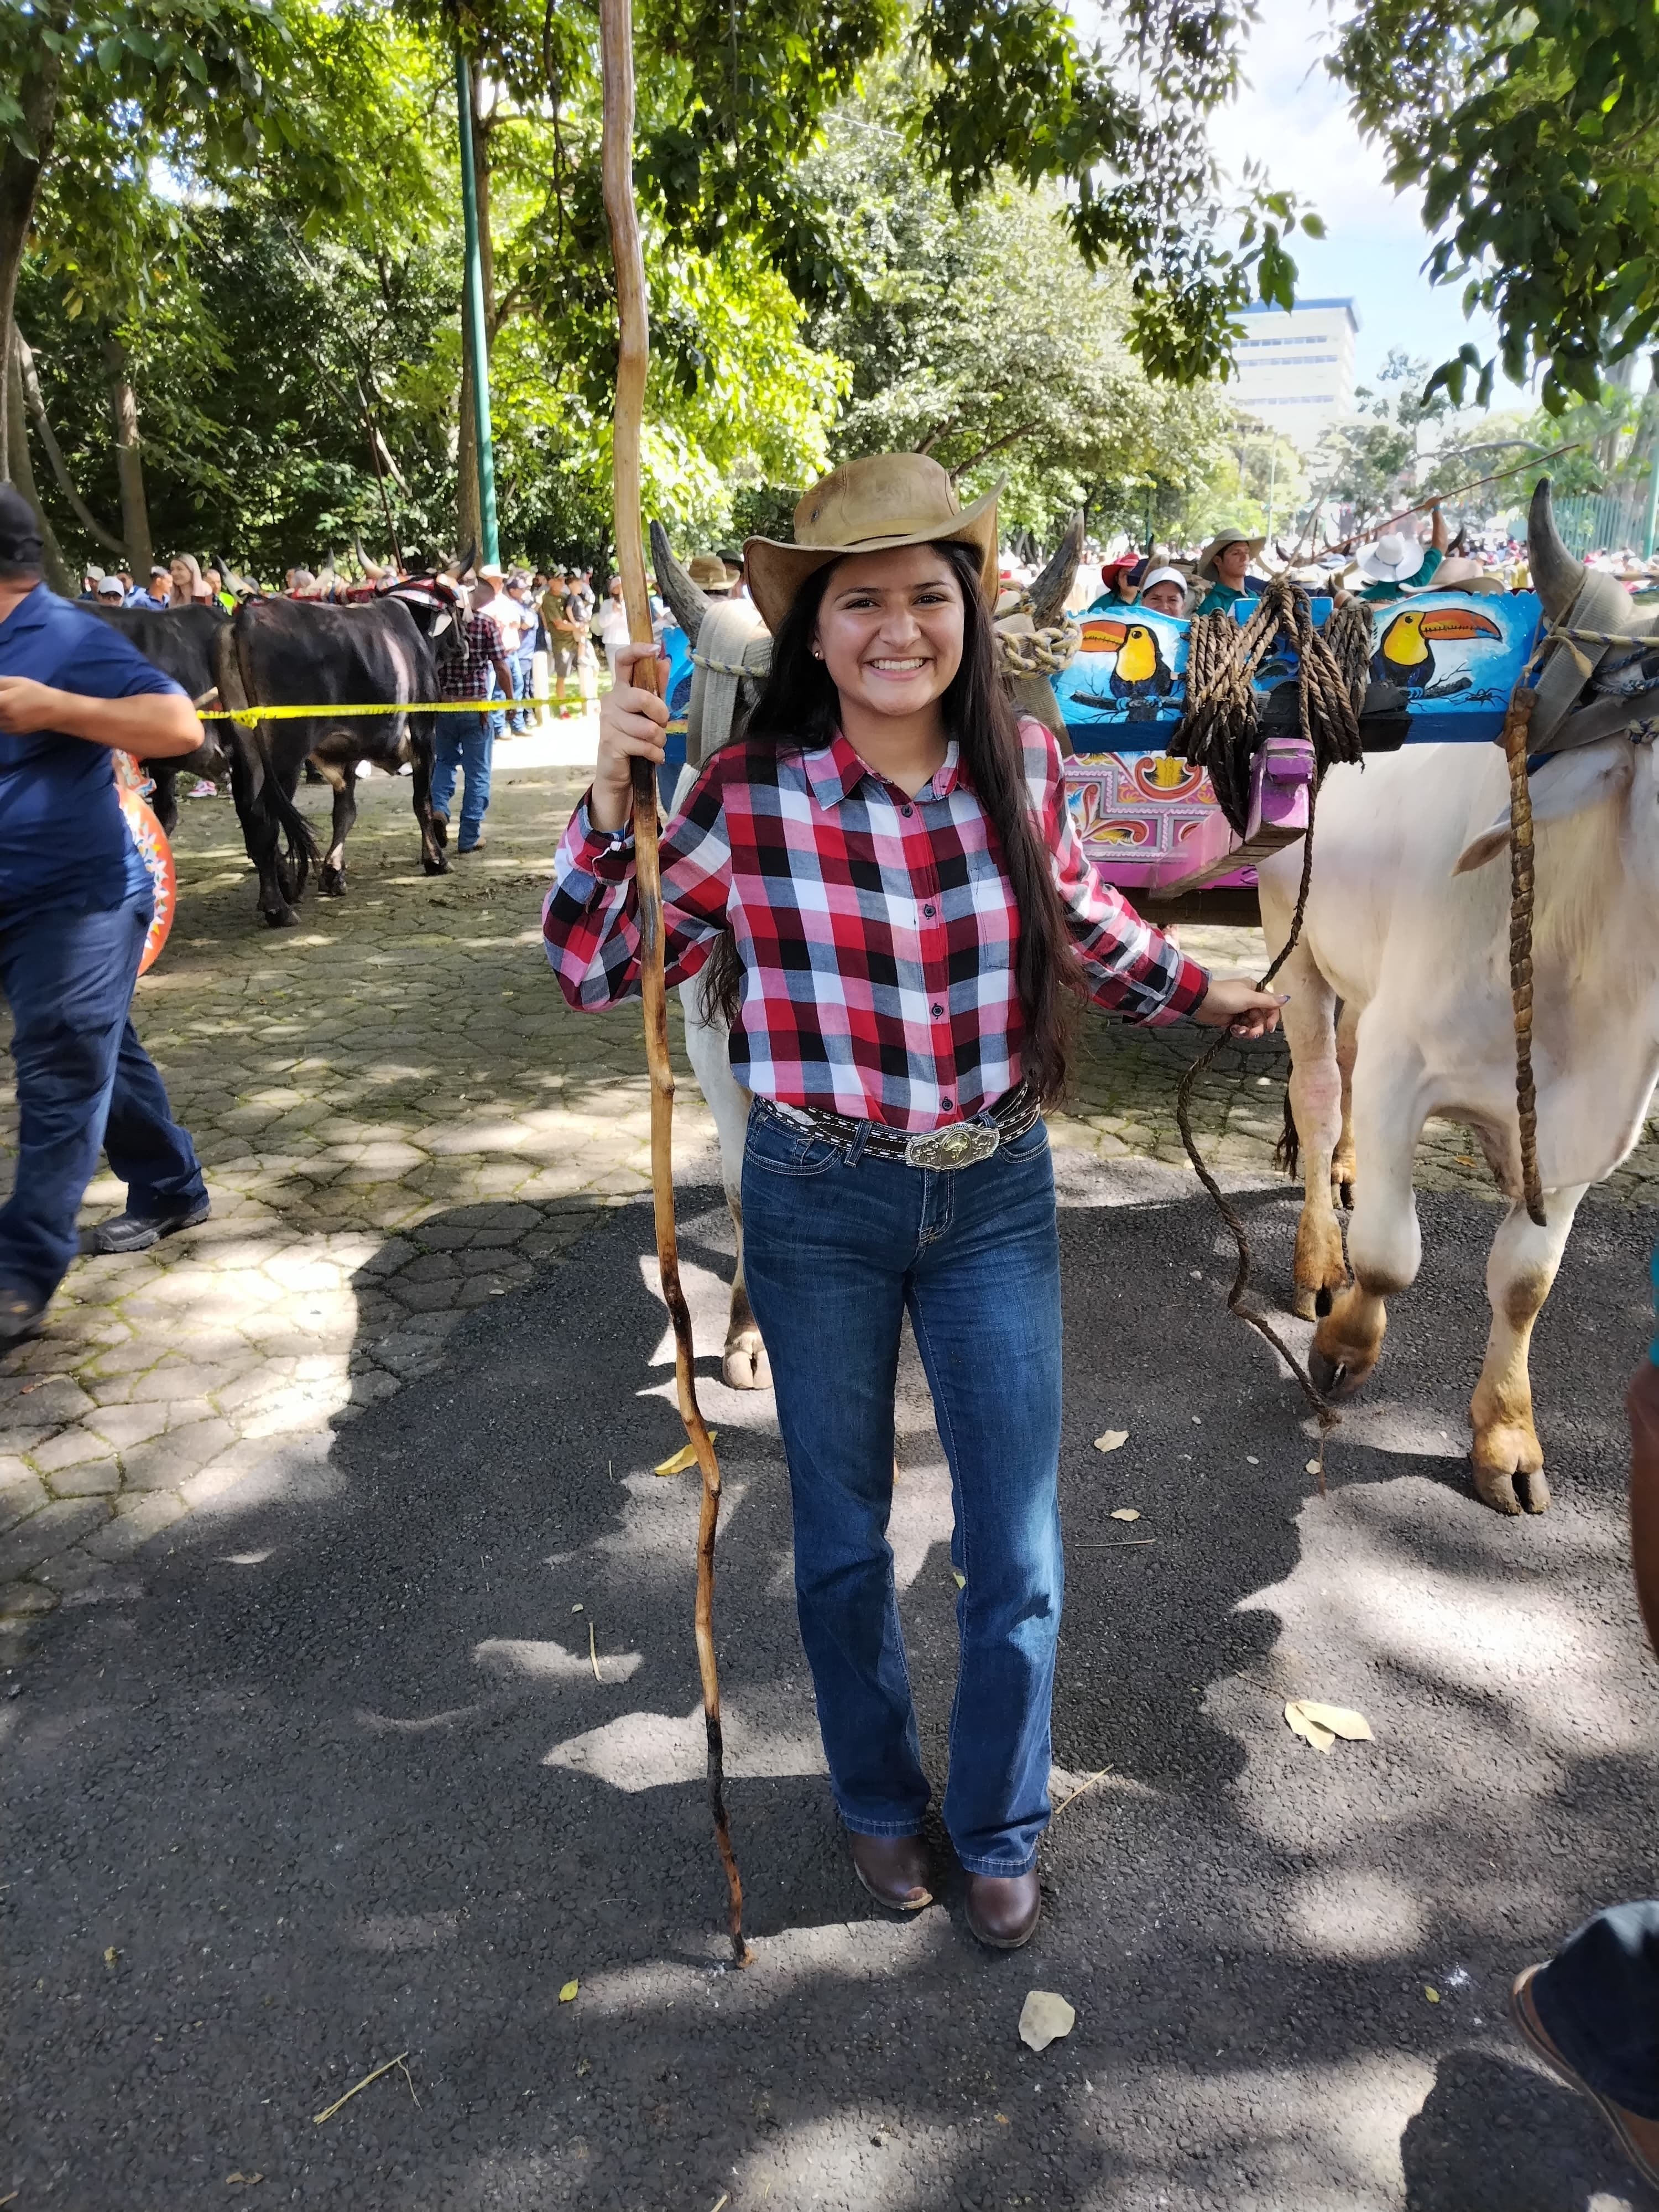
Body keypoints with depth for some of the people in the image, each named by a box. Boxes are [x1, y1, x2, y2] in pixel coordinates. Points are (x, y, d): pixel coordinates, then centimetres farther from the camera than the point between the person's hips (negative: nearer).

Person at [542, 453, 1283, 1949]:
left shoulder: (1024, 765, -5)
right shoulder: (749, 797, -13)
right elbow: (595, 972, -12)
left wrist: (1201, 993, 19)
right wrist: (611, 794, -23)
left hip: (998, 1200, 2)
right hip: (819, 1211, -1)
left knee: (1018, 1559, 11)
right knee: (845, 1539, 17)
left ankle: (1000, 1830, 38)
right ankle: (879, 1802, 45)